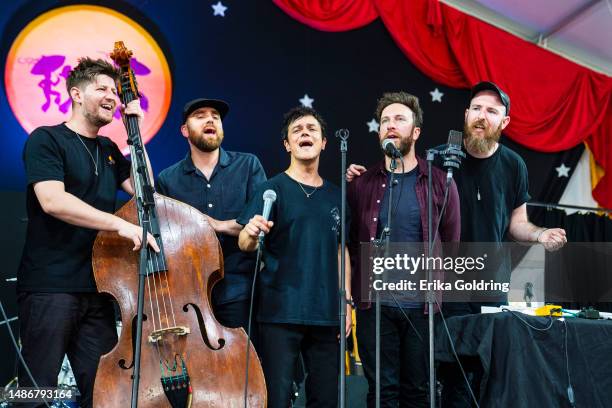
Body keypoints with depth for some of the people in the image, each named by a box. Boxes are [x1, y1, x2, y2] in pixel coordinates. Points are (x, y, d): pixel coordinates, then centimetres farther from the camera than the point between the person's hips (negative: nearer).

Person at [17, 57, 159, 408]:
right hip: (49, 288, -6)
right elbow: (52, 200, -20)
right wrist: (119, 224, -26)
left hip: (96, 288, 7)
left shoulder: (109, 149, 18)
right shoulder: (47, 139, -4)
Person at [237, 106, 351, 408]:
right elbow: (245, 244, -9)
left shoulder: (335, 195, 12)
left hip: (326, 314, 5)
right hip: (281, 312, -4)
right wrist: (251, 234, -31)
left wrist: (346, 300, 10)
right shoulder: (273, 188, -1)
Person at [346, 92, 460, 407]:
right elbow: (351, 243, 7)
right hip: (374, 304, 1)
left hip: (423, 306, 0)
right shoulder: (362, 184, 5)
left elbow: (451, 246, 4)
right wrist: (355, 290, 1)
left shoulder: (439, 183, 2)